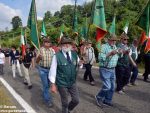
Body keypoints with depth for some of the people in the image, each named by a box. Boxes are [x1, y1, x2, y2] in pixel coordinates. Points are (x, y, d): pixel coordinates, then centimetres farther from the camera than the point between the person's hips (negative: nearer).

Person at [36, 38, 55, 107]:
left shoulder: (52, 50, 0)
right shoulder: (40, 50, -8)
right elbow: (37, 61, -7)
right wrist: (39, 57, -28)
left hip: (50, 69, 4)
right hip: (42, 69, -3)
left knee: (48, 84, 17)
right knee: (45, 85, -3)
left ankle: (45, 94, 43)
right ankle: (48, 100, 8)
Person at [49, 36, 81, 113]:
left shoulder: (74, 54, -1)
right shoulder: (57, 56, -15)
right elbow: (53, 70, -12)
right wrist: (53, 84, -11)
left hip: (73, 82, 4)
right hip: (62, 84, -4)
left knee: (76, 100, 13)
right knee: (65, 103, 11)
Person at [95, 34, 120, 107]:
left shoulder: (115, 47, 12)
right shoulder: (104, 46, -13)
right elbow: (100, 58, -24)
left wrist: (118, 53, 4)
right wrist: (110, 53, -27)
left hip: (112, 69, 8)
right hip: (105, 69, -8)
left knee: (112, 87, 12)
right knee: (107, 86, -10)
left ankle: (107, 101, 29)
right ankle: (99, 97, 16)